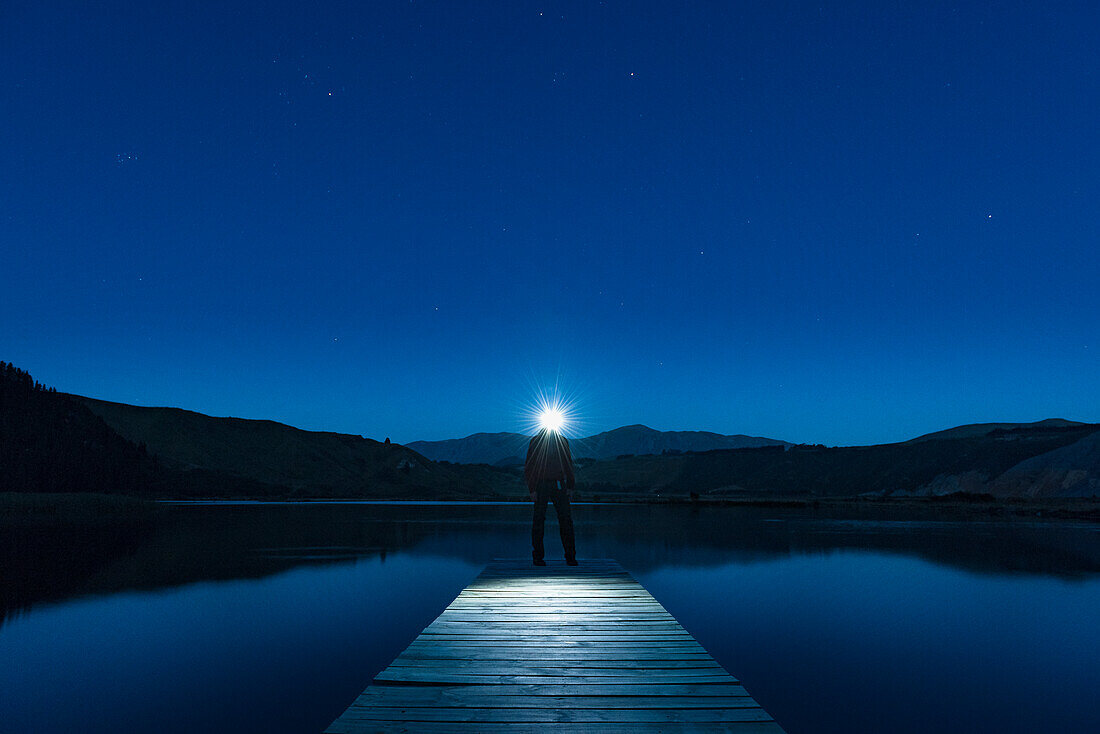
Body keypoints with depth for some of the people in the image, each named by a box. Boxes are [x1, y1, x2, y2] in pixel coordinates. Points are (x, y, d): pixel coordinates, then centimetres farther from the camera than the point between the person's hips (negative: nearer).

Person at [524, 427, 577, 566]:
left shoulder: (563, 441, 11)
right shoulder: (535, 442, 0)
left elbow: (568, 465, 15)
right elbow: (528, 467, -1)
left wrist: (570, 486, 6)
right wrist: (532, 489, -10)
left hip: (559, 485, 3)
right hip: (541, 485, -3)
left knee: (566, 519, -2)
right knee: (539, 520, 1)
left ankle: (570, 556, 4)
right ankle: (538, 556, 10)